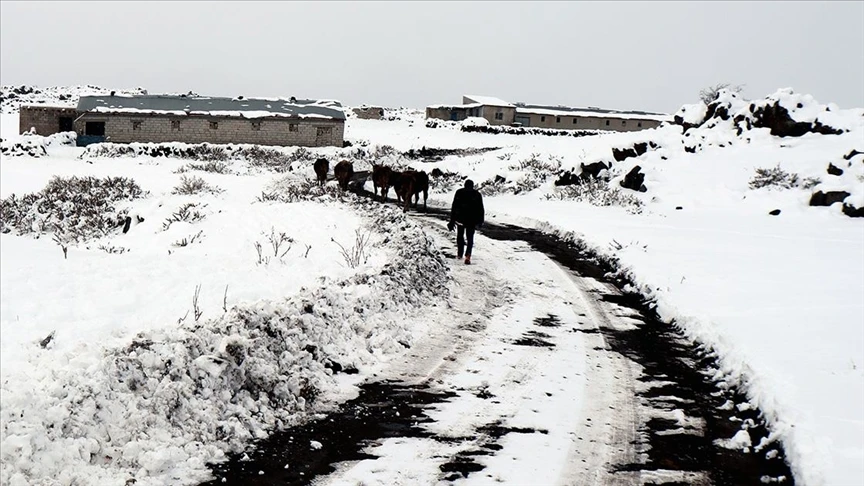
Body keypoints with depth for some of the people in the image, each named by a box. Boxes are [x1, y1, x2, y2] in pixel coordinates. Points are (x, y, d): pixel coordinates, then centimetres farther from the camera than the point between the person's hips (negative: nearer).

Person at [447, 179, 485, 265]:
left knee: (460, 236, 20)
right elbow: (481, 209, 6)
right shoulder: (477, 194, 4)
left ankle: (459, 254, 26)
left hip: (460, 219, 0)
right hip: (472, 221, 0)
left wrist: (452, 221, 1)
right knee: (470, 238, 4)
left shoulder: (459, 193, 2)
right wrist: (480, 221, 15)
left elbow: (454, 208, -1)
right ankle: (467, 256, -14)